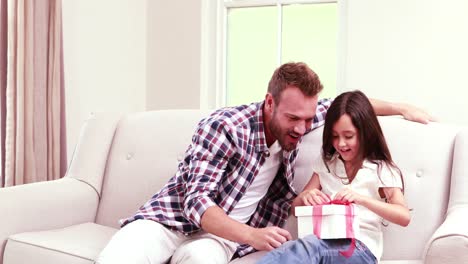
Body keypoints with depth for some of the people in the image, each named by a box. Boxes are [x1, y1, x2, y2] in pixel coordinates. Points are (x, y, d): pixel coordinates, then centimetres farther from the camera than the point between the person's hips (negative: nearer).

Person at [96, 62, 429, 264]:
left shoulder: (293, 122, 0)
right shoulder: (223, 126, -20)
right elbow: (197, 201, -24)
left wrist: (401, 108, 12)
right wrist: (252, 235, -38)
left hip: (221, 235, 4)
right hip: (171, 217, -3)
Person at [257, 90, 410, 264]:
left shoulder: (381, 170, 4)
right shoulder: (326, 163, 17)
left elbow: (404, 217, -8)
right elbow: (296, 206, 19)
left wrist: (361, 199, -22)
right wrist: (306, 197, -6)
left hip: (360, 247, -4)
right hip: (324, 240, 4)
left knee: (306, 249, -38)